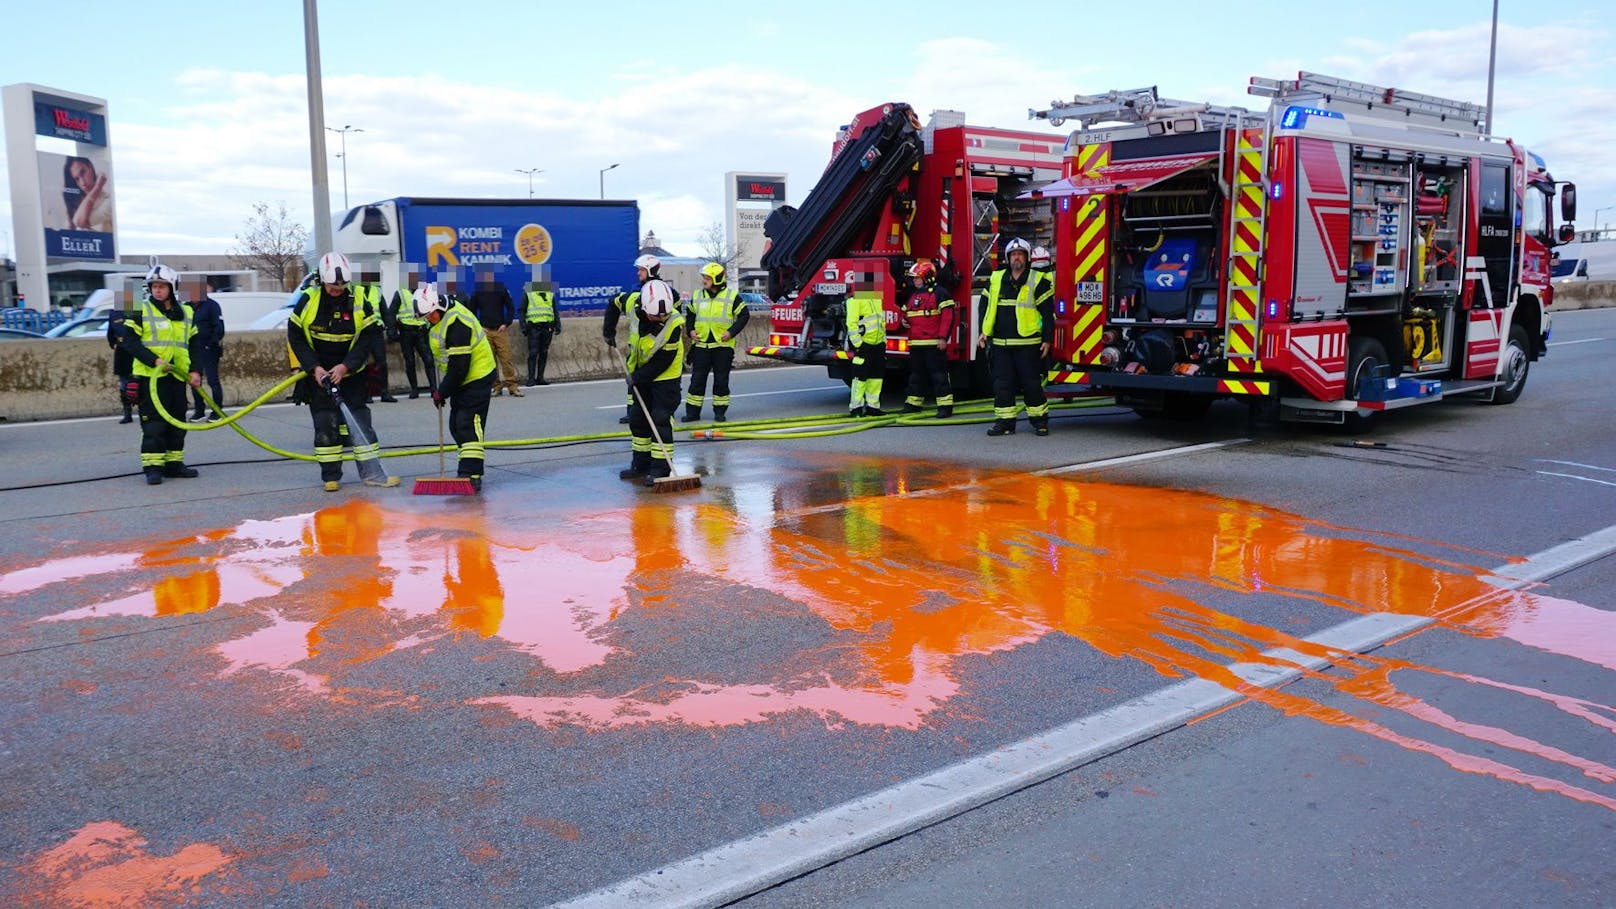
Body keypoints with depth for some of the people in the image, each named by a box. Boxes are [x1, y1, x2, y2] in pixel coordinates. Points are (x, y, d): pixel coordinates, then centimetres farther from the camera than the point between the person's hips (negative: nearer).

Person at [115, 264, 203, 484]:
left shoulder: (186, 313, 13)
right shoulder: (141, 311, -2)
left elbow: (194, 345, 17)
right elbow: (128, 340, -8)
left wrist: (195, 371, 6)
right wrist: (154, 360, -18)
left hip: (177, 376, 5)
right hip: (150, 376, -5)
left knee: (177, 421, 9)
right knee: (154, 423, -8)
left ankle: (174, 464, 17)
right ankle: (152, 466, -6)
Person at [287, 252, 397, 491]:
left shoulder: (359, 302, -9)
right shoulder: (307, 300, -9)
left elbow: (366, 339, -10)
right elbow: (295, 337, -6)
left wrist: (345, 366, -20)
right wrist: (314, 367, -15)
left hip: (350, 372, 1)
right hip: (317, 372, -1)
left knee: (360, 420, 1)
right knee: (325, 424, -2)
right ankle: (331, 475, 7)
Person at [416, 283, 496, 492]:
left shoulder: (456, 323, -26)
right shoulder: (438, 318, 4)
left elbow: (459, 367, -26)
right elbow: (435, 354, 19)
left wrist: (442, 392, -18)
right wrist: (437, 387, 15)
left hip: (477, 378, -10)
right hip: (461, 380, 10)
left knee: (468, 425, -15)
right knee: (456, 425, 13)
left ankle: (471, 475, -17)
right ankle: (468, 467, 23)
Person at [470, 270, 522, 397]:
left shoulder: (502, 289, 3)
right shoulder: (477, 292, 4)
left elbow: (511, 307, 7)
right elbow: (472, 311, 11)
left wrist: (506, 323, -4)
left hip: (501, 330, -1)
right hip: (485, 331, 1)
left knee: (506, 359, -5)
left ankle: (512, 387, -1)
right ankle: (496, 386, 8)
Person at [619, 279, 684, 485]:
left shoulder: (674, 323, -29)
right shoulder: (634, 304, -16)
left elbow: (663, 361, -25)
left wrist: (638, 377, -20)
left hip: (665, 377, -6)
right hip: (641, 375, 7)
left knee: (660, 420, -11)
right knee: (638, 419, 14)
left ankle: (661, 468, -5)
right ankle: (641, 463, 26)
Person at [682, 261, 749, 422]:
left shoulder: (732, 296, -3)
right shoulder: (697, 296, 8)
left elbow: (744, 315, 0)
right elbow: (690, 315, 20)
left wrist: (732, 332, -10)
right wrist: (691, 330, 3)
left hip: (723, 345, -3)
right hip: (701, 344, 3)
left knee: (721, 380, 4)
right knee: (697, 379, 2)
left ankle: (720, 411, 15)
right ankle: (692, 411, 8)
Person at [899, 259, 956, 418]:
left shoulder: (939, 294, -8)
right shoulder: (913, 296, 17)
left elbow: (949, 316, -15)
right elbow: (906, 314, 31)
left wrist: (943, 337, -19)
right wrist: (905, 318, 9)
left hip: (934, 344, -8)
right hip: (916, 344, 8)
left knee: (939, 375, -7)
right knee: (916, 374, 15)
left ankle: (945, 405, -6)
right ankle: (914, 403, 24)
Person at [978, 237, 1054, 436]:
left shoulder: (1038, 281, -2)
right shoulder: (995, 280, 9)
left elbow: (1048, 312, -2)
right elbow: (986, 306, 18)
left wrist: (1047, 339, -6)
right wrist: (985, 332, 10)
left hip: (1027, 344, -4)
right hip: (1000, 344, 4)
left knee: (1032, 384, 0)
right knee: (1002, 384, 4)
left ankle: (1040, 420, 12)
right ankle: (1005, 421, 12)